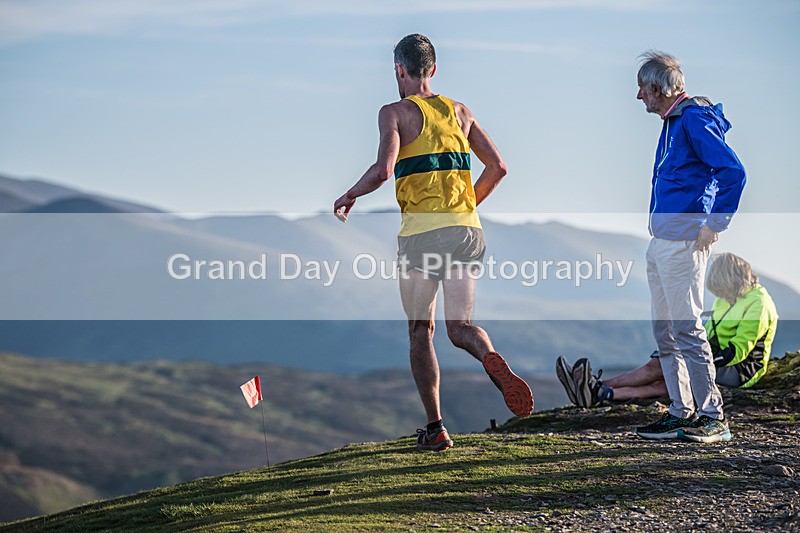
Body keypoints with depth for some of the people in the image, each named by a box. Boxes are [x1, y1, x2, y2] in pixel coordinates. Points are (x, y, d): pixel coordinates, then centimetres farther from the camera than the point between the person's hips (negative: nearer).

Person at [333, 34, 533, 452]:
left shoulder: (395, 112, -1)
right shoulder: (458, 111, 15)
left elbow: (384, 169, -16)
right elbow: (497, 167, 13)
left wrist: (349, 196, 2)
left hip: (421, 230, -4)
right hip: (466, 228, 4)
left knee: (420, 330, 10)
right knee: (460, 326, 4)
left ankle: (435, 428, 8)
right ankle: (491, 359, -32)